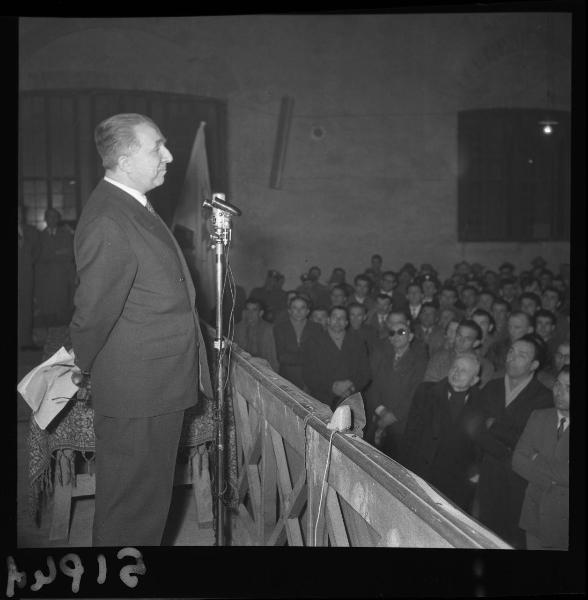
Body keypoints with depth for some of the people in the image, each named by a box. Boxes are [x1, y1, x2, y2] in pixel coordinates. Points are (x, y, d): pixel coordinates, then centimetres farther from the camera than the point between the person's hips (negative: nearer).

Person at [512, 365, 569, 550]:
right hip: (534, 513, 4)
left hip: (563, 523, -4)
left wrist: (539, 462, -14)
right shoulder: (539, 417, 2)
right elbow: (518, 460, -3)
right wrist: (554, 478, -14)